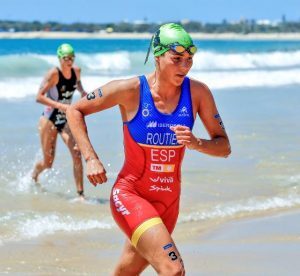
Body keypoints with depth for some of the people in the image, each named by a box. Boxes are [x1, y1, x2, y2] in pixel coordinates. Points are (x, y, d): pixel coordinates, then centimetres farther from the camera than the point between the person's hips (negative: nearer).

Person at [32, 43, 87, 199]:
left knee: (77, 154, -19)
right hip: (49, 119, -4)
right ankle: (34, 176, 40)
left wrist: (82, 92, 3)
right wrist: (61, 106, -31)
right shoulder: (53, 74, -19)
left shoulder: (76, 71, -2)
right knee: (48, 163, 3)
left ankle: (80, 194, -15)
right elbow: (39, 97, -22)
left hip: (66, 120, 4)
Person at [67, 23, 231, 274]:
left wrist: (197, 144, -21)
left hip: (168, 201, 5)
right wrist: (91, 158, -12)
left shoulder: (198, 93, -5)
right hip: (130, 195, -5)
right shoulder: (130, 90, -13)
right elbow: (75, 111, -1)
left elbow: (224, 147, 0)